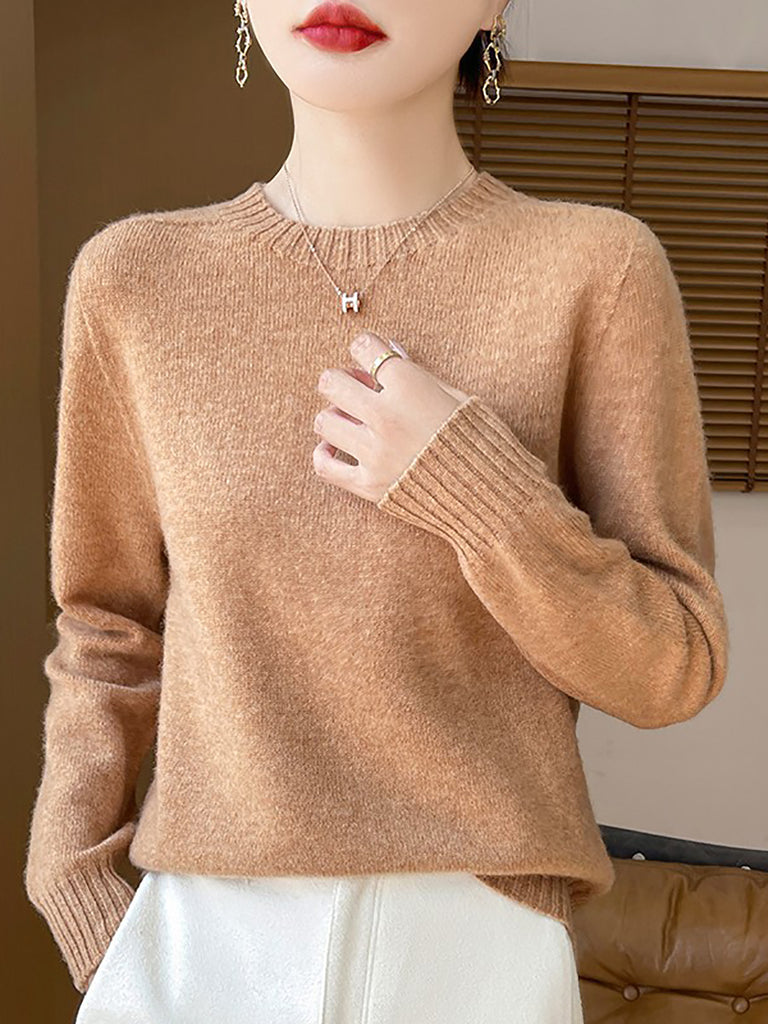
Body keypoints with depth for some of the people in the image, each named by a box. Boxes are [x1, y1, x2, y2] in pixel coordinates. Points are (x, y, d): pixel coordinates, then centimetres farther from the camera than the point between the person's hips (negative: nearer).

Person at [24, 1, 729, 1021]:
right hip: (200, 935, 2)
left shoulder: (594, 270, -9)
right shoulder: (134, 278, -3)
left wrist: (478, 489, -19)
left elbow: (673, 668, -6)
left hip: (480, 939, -1)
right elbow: (111, 632, 6)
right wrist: (75, 887, -1)